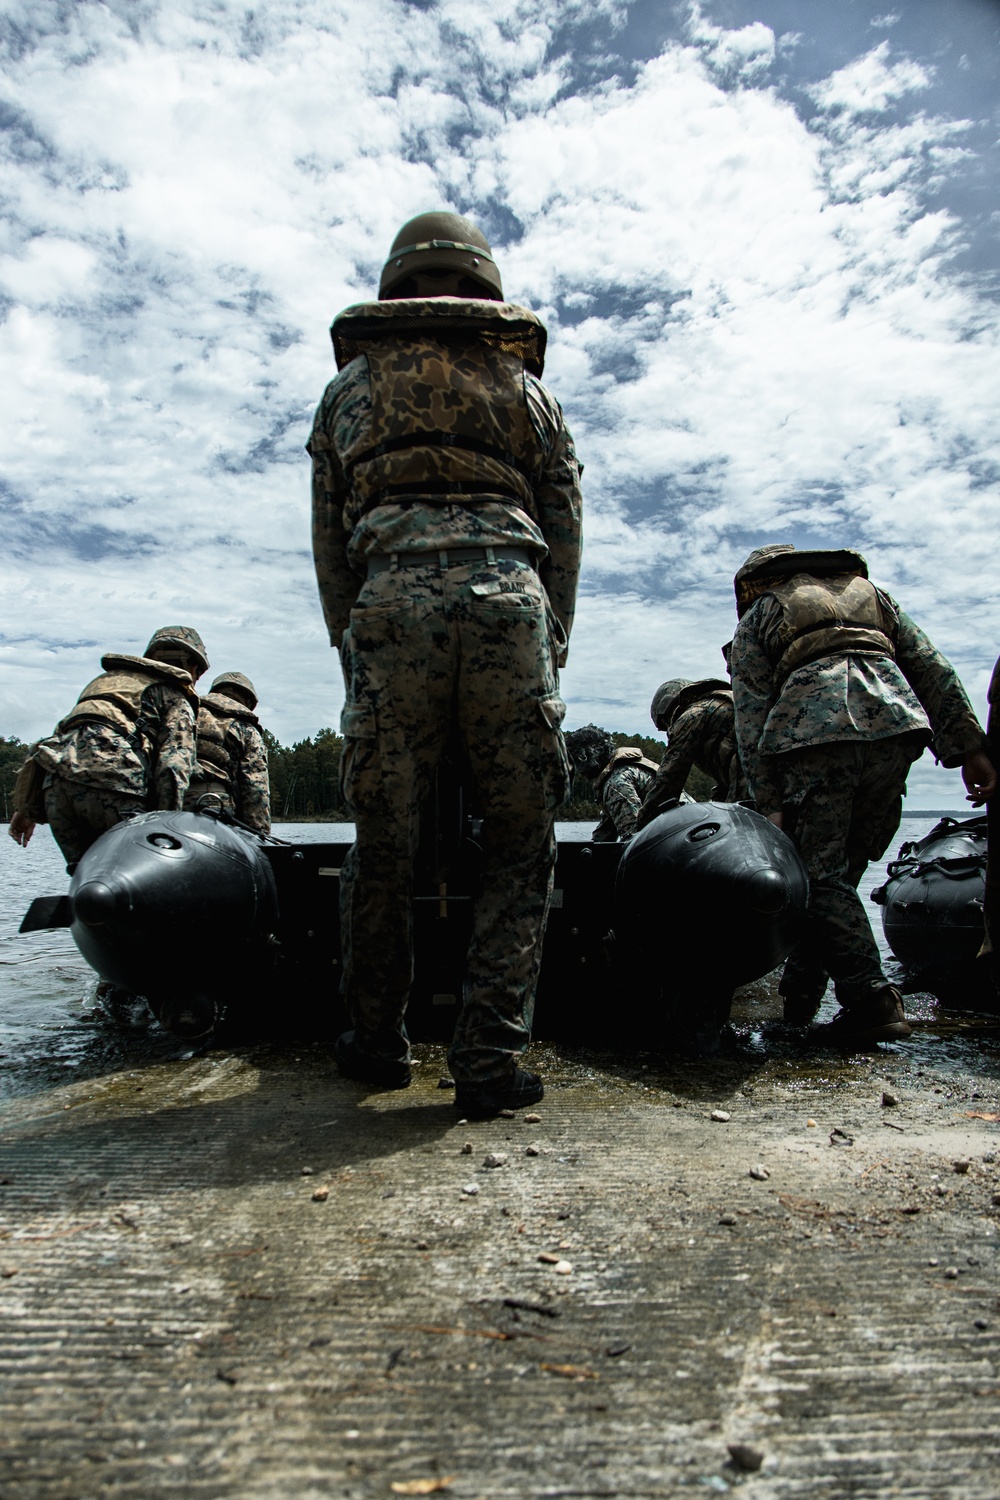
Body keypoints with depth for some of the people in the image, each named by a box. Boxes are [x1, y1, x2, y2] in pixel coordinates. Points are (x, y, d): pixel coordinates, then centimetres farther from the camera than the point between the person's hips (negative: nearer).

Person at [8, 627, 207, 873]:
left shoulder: (105, 680, 36)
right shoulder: (175, 695, 17)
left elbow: (61, 734, 28)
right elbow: (174, 762, -2)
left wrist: (28, 808, 26)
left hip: (56, 784, 6)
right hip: (113, 781, -6)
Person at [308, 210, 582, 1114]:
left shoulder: (351, 386, 25)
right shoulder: (529, 391, 25)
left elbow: (330, 539, 17)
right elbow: (564, 538, 16)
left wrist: (352, 652, 19)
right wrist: (547, 656, 17)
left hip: (389, 605, 1)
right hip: (510, 602, 0)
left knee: (384, 844, 8)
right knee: (522, 846, 5)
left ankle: (378, 1044, 21)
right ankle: (491, 1060, 2)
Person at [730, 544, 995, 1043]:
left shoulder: (757, 618, 22)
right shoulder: (869, 591, 33)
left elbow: (751, 719, 9)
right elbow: (931, 666, 19)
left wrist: (770, 804, 5)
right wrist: (969, 748, 13)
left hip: (813, 733, -4)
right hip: (897, 724, 4)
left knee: (821, 873, 0)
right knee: (841, 869, 12)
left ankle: (870, 999, -11)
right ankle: (801, 993, 16)